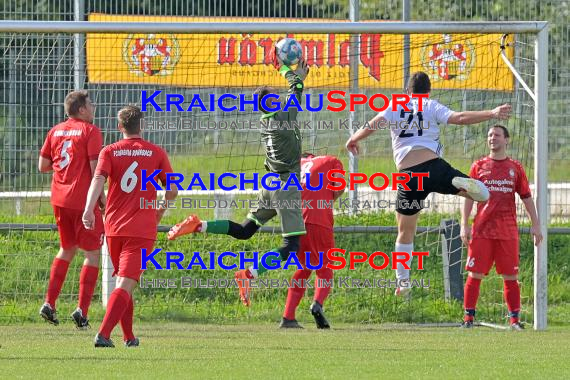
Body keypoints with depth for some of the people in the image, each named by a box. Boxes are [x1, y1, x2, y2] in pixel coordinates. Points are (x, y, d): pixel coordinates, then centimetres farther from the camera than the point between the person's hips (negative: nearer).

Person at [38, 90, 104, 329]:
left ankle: (49, 303, 14)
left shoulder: (55, 131, 10)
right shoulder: (90, 131, -8)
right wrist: (101, 197, -6)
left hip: (59, 199, 6)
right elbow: (96, 167, -14)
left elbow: (42, 166, 10)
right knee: (92, 253, 1)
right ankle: (82, 310, -8)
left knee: (67, 249, 22)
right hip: (83, 199, -6)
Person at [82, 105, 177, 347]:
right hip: (142, 230, -2)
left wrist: (89, 208, -26)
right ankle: (103, 334, -27)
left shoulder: (109, 152, 5)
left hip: (114, 228, 2)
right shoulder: (156, 153, 5)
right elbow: (172, 190, 5)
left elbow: (98, 178, -13)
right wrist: (159, 214, 23)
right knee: (125, 284, -10)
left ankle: (129, 337, 25)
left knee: (123, 281, 20)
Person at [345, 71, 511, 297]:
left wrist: (353, 140, 18)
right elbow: (459, 118, -5)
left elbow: (373, 125, 1)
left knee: (405, 231, 15)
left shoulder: (396, 106, 12)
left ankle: (403, 282, 11)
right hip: (433, 166, -2)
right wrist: (492, 114, -7)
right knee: (483, 195, 2)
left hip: (408, 175, 2)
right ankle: (464, 184, -33)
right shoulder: (431, 107, 8)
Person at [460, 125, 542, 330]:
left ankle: (514, 319, 6)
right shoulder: (479, 166, 8)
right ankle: (468, 318, 2)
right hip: (482, 229, 0)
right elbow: (468, 197, 6)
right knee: (475, 274, -3)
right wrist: (464, 225, -3)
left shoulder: (515, 167, 9)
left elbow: (527, 197, 11)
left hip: (508, 232, 0)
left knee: (510, 276, 1)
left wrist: (535, 224, 5)